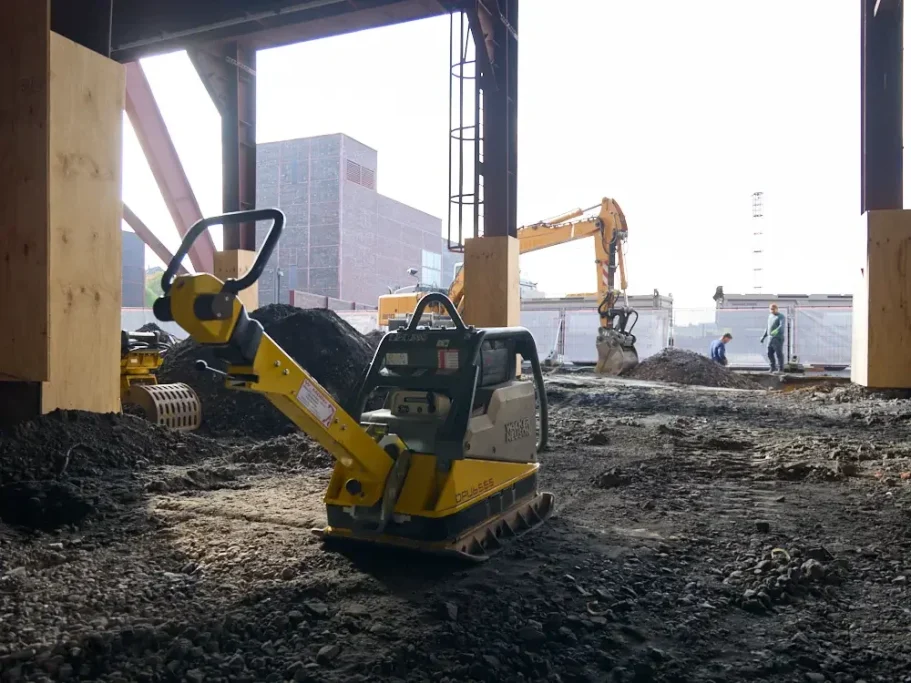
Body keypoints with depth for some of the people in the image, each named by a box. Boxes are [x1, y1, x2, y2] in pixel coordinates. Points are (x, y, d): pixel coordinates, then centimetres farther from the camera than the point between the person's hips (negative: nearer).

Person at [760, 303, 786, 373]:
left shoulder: (781, 316, -8)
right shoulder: (770, 316, 16)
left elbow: (782, 326, -26)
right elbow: (767, 328, 22)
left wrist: (776, 330, -45)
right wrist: (763, 337, 18)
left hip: (778, 338, -7)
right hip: (770, 338, 7)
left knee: (779, 354, -5)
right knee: (770, 353, 7)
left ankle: (780, 369, 1)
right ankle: (772, 368, 17)